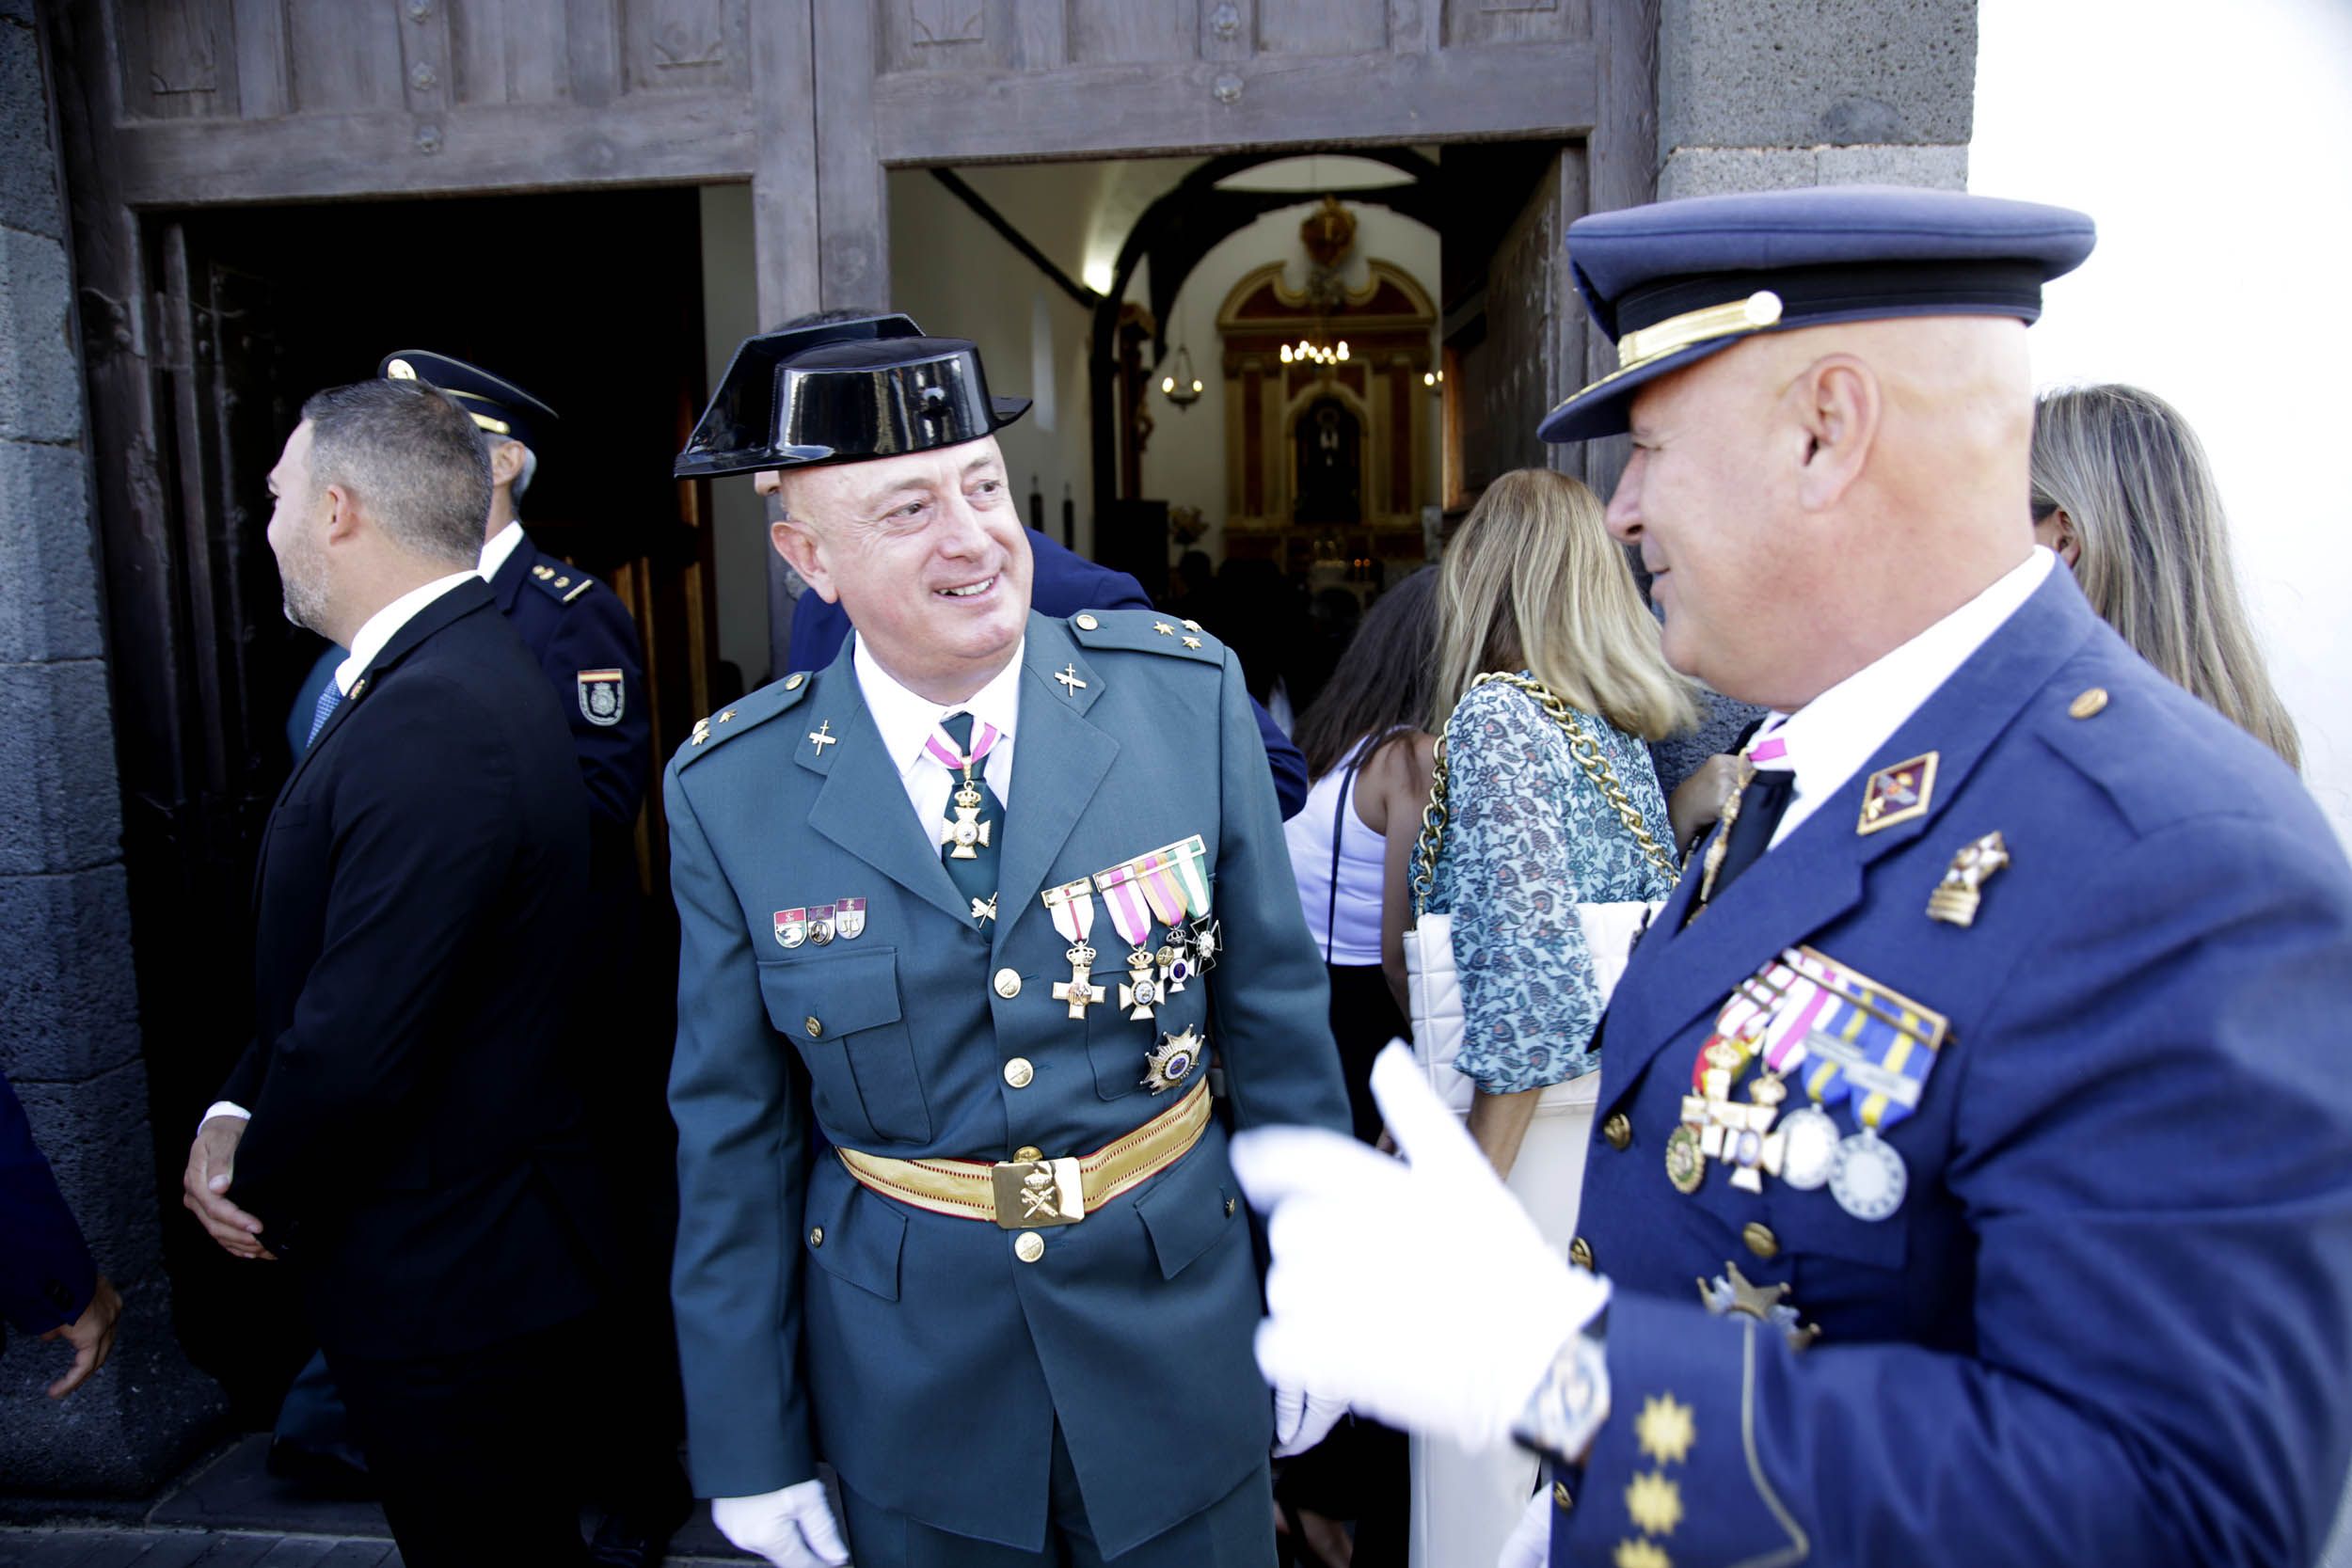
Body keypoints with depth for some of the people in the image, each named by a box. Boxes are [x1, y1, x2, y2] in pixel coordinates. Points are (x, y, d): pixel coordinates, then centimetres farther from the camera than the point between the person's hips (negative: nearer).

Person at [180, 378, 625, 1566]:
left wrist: (261, 1192, -8)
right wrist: (237, 1112, 0)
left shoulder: (431, 725, -28)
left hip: (450, 1286, -9)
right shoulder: (450, 672, 5)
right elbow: (328, 952, 11)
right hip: (470, 1251, 9)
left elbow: (358, 1047, -27)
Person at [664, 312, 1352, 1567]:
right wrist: (746, 1442, 2)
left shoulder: (1187, 695, -11)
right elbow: (733, 1136, -3)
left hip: (1183, 1331, 1)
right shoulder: (732, 792, -10)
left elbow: (1276, 1016, -3)